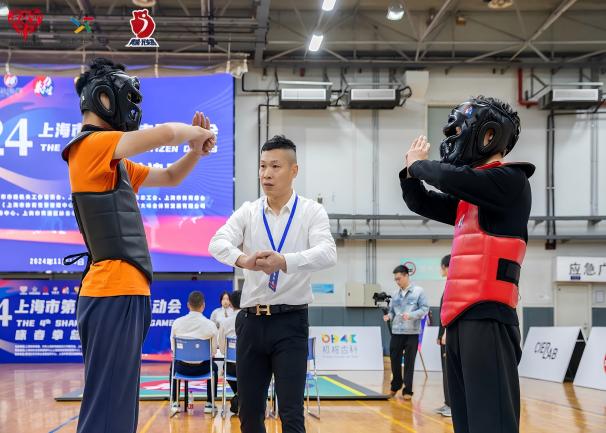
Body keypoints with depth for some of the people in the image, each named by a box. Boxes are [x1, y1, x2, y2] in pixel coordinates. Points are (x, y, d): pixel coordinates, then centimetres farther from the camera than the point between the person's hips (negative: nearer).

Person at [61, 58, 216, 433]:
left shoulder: (116, 162, 20)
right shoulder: (91, 145, -9)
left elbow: (171, 177, 31)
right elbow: (166, 133, -20)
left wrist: (197, 146, 12)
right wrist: (199, 134, 2)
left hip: (123, 294, 10)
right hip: (114, 295, -10)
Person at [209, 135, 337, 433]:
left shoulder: (311, 212, -2)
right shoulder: (247, 212, 5)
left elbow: (327, 254, -20)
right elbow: (217, 243, -12)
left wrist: (284, 260, -38)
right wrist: (241, 259, -36)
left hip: (290, 321, -3)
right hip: (251, 321, 3)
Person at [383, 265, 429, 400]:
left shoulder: (418, 291, -3)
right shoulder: (395, 294, 9)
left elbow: (425, 308, -6)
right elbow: (392, 310, 14)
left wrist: (411, 315, -20)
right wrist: (389, 316, -8)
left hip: (412, 333, -4)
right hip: (396, 332, 4)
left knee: (409, 362, 1)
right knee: (394, 359, 8)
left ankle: (407, 390, 11)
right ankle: (395, 386, 27)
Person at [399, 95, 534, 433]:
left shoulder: (511, 181, -6)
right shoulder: (469, 196, 19)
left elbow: (452, 178, -19)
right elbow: (422, 203, 29)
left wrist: (419, 164, -1)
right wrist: (412, 171, 11)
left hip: (488, 319, -9)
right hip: (461, 319, 9)